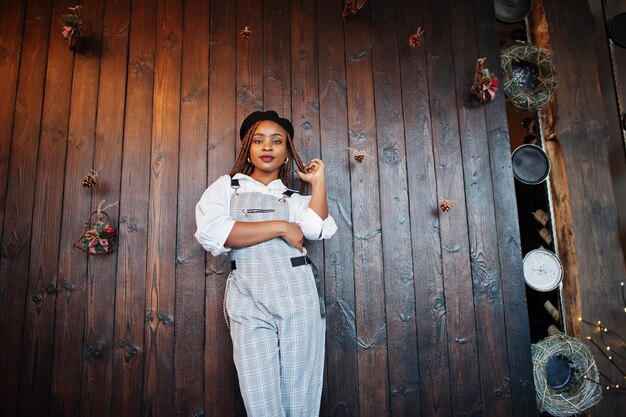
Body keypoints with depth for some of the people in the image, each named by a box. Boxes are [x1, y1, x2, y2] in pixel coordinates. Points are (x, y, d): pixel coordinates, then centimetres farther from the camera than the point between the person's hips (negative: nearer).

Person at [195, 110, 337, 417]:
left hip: (298, 297, 2)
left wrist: (318, 181, 2)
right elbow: (210, 233, -8)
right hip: (249, 301, -1)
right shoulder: (226, 187, 14)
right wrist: (280, 227, -6)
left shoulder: (293, 198, 18)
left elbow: (319, 229, -4)